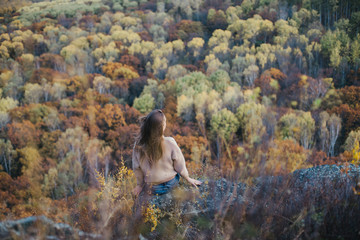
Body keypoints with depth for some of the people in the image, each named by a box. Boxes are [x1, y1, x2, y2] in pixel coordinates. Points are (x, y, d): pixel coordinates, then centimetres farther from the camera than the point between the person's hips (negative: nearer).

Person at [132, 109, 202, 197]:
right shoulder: (170, 143, -27)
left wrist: (140, 185, 11)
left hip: (152, 188, 1)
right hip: (171, 184, -1)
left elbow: (137, 168, -7)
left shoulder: (138, 145, -21)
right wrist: (188, 178, 7)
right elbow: (179, 164, -12)